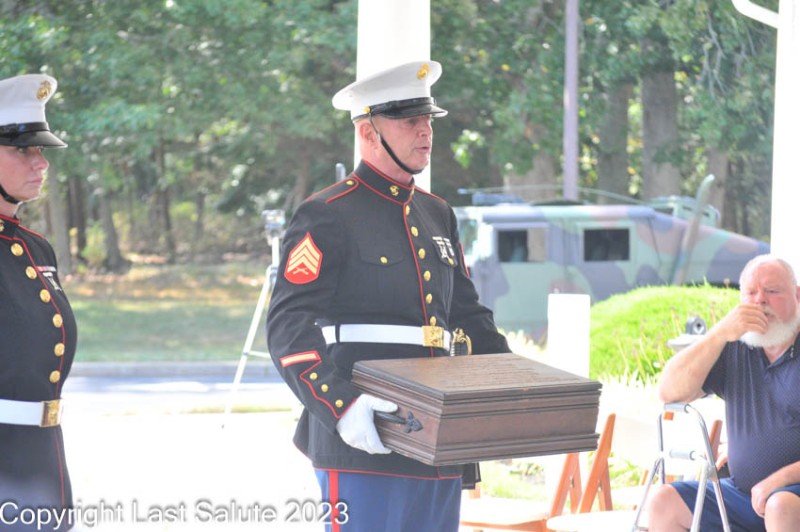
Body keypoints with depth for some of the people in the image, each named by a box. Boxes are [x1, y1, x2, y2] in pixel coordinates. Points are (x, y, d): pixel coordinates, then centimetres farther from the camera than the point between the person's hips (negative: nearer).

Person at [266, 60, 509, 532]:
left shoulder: (438, 215, 18)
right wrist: (339, 405, -27)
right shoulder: (327, 217, -5)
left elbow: (470, 316, 24)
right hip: (363, 446, -7)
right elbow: (289, 329, -13)